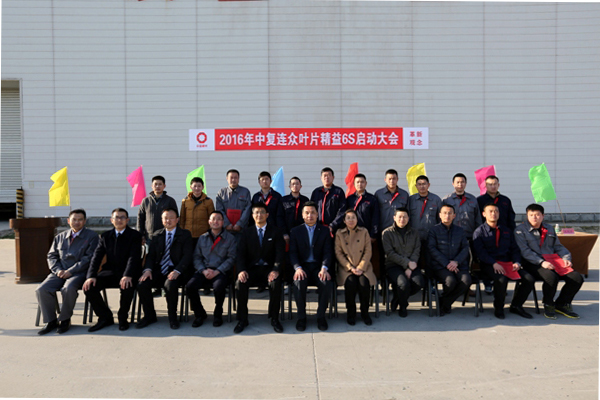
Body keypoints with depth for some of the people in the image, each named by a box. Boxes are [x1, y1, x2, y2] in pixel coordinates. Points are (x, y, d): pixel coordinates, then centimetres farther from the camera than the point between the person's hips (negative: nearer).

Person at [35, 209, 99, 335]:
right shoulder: (60, 237, 20)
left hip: (79, 273, -4)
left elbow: (89, 258, -5)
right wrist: (58, 270, -4)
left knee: (68, 289, -35)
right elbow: (51, 256, 17)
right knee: (41, 290, -21)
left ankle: (64, 320, -12)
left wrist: (70, 271, -13)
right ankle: (50, 321, -4)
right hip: (60, 272, 5)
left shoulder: (91, 236, 4)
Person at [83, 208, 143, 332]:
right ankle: (105, 317, 0)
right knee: (88, 286, -19)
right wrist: (91, 276, -16)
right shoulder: (105, 236, 12)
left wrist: (127, 276, -32)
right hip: (110, 272, 4)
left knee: (127, 286, -36)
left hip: (127, 273, -4)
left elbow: (134, 257, -14)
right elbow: (96, 257, 2)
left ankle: (122, 317, -9)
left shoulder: (135, 235, -1)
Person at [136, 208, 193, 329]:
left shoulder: (185, 235, 6)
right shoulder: (157, 235, 18)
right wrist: (147, 269, -10)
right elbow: (151, 255, 11)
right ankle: (149, 316, 0)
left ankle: (172, 317, -12)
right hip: (158, 270, 4)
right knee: (142, 284, -23)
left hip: (175, 271, -4)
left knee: (170, 285, -36)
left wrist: (177, 271, -22)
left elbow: (187, 256, -5)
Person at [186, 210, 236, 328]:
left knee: (219, 286, -35)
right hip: (204, 271, 3)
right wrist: (204, 270, -8)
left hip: (221, 271, -3)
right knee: (190, 286, -24)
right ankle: (199, 314, 1)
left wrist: (217, 272, -12)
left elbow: (231, 258, -1)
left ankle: (218, 314, -5)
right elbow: (196, 257, 12)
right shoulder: (202, 238, 17)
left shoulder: (229, 238, 7)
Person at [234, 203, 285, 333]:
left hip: (269, 268, -1)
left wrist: (276, 270, -21)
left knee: (275, 283, -33)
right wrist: (241, 270, -17)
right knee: (240, 282, -29)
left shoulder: (275, 232, 8)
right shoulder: (247, 232, 12)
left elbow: (280, 253, -2)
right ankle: (242, 319, -13)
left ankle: (274, 319, -14)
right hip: (252, 268, 1)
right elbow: (241, 254, 3)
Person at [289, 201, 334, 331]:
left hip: (318, 266, 1)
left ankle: (321, 316, -9)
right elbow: (293, 253, 2)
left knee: (327, 283, -31)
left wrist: (324, 268, -17)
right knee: (299, 283, -33)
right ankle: (301, 316, -13)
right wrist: (297, 268, -18)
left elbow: (328, 252, 2)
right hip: (302, 266, 0)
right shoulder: (295, 231, 11)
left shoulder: (324, 231, 11)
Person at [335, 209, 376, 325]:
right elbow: (338, 253, 3)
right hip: (346, 267, 0)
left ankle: (364, 312, -8)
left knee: (364, 283, -29)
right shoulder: (339, 233, 10)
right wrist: (350, 267, -10)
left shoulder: (364, 232, 11)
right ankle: (351, 312, -10)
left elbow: (368, 252, 4)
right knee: (350, 283, -31)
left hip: (363, 267, 1)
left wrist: (360, 268, -9)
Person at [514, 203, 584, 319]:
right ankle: (548, 305, -8)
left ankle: (562, 304, 8)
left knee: (577, 278, -14)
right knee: (551, 277, -36)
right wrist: (541, 262, -23)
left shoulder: (549, 229, 22)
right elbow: (525, 251, -10)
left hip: (552, 263, 6)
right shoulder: (520, 230, 2)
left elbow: (558, 247, 23)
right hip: (533, 265, -6)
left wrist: (566, 258, 1)